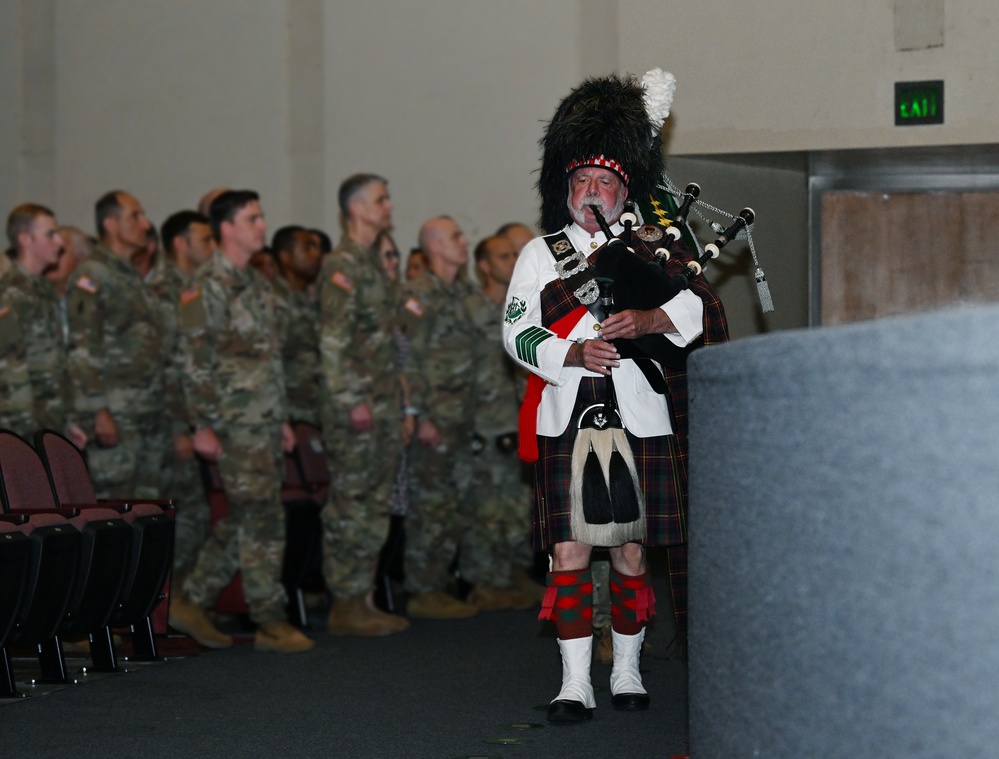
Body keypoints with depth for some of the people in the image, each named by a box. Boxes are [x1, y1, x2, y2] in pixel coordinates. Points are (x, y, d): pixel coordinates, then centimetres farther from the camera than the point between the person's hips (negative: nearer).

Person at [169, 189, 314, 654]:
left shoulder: (255, 284, 17)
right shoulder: (209, 285, -11)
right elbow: (196, 360, -14)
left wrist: (282, 419, 20)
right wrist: (203, 425, -17)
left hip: (265, 423, 9)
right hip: (236, 424, -9)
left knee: (243, 520, 10)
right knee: (263, 520, -7)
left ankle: (192, 602, 18)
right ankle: (271, 623, -1)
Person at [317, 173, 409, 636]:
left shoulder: (372, 265, 18)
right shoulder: (341, 267, -12)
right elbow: (333, 342, -19)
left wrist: (395, 405, 20)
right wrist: (354, 401, -21)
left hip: (381, 406, 10)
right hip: (354, 407, -10)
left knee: (374, 509, 11)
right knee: (350, 507, -6)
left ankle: (363, 601, 16)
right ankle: (346, 607, -3)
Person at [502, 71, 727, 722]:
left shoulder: (651, 250, 11)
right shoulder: (541, 254, 12)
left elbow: (704, 308, -1)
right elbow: (517, 331, 1)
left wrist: (650, 319, -19)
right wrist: (572, 355, -15)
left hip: (640, 423, 0)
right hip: (567, 424, 0)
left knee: (632, 552, 6)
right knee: (569, 553, -5)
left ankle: (627, 671, 18)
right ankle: (575, 682, -2)